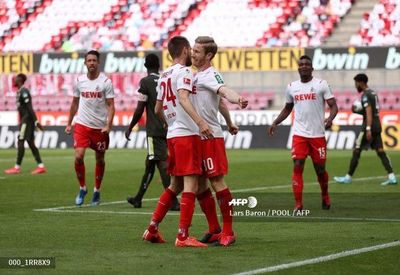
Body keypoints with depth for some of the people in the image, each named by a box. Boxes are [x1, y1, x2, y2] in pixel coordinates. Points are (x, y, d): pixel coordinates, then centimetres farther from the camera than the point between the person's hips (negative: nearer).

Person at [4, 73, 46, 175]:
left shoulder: (24, 92, -15)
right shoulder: (20, 92, 17)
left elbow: (30, 108, -20)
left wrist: (36, 121, -24)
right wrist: (21, 122, 25)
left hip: (27, 120, -10)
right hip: (25, 120, 10)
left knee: (21, 142, -7)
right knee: (30, 143, 7)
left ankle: (17, 167, -4)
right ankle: (41, 166, 5)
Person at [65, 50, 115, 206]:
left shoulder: (106, 82, -6)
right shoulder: (79, 81, 4)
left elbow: (111, 105, -7)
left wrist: (108, 125, -19)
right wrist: (69, 123, 14)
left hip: (100, 127, -1)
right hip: (82, 124, 1)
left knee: (100, 160, 9)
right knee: (78, 156, -14)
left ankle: (97, 191, 26)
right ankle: (82, 188, 5)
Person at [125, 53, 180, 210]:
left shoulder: (146, 82, -6)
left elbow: (140, 109, -8)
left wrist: (130, 128, 4)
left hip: (154, 131, -6)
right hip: (168, 129, 6)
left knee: (162, 164, -9)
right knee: (150, 163, 17)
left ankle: (174, 202, -17)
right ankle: (138, 199, 28)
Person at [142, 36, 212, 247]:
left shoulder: (164, 76, 18)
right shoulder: (184, 72, -8)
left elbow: (158, 110, 24)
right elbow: (183, 98, -25)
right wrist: (200, 121, -35)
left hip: (172, 135, 9)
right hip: (187, 134, -9)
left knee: (175, 185, 17)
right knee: (190, 184, -8)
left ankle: (152, 228, 16)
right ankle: (183, 236, -12)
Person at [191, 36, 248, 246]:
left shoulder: (210, 75, -11)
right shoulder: (198, 75, 16)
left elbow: (224, 91, -33)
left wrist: (237, 99, -54)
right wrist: (229, 123, 39)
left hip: (211, 136, -9)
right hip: (197, 138, 9)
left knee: (217, 182, -8)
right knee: (200, 185, 10)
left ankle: (228, 232, -4)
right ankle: (214, 230, 18)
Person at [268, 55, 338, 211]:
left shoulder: (321, 85, -2)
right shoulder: (291, 87, 10)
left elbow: (333, 106, -5)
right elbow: (287, 109, 23)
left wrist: (330, 118, -25)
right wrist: (275, 123, 11)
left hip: (318, 134, -2)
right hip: (299, 134, 2)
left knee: (320, 169, 8)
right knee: (297, 167, -9)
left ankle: (325, 196, 35)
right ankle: (298, 205, -9)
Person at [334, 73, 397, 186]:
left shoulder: (365, 95, -12)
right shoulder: (373, 93, 17)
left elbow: (369, 112, -22)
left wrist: (368, 129, -28)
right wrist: (357, 111, 15)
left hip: (369, 126, -9)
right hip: (377, 126, 9)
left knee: (356, 151, 1)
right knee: (380, 151, 3)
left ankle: (348, 177, 7)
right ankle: (391, 177, -9)